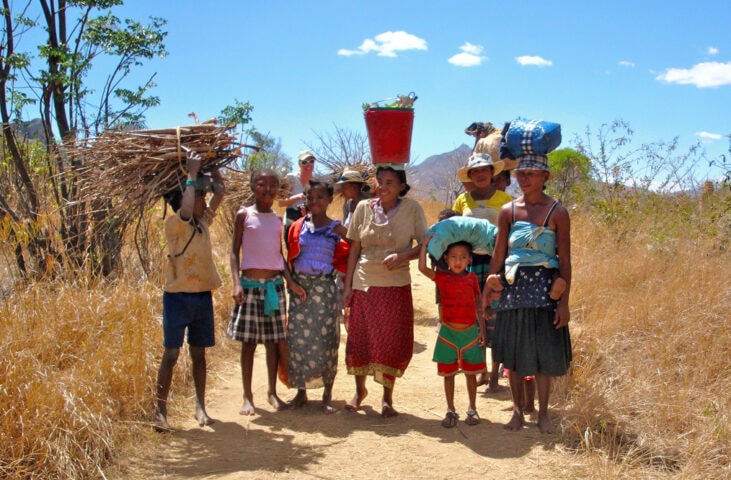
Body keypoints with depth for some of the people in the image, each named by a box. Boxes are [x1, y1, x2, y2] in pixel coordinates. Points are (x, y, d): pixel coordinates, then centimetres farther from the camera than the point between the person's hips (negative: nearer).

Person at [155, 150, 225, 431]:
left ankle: (200, 408, 18)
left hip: (203, 295, 6)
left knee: (199, 354, 11)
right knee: (171, 354, -4)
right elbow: (186, 209, -31)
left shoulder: (204, 221, 9)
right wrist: (192, 174, -23)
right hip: (178, 295, -6)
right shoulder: (174, 225, -11)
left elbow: (220, 192, 13)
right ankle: (160, 411, 1)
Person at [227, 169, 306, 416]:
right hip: (250, 284, -3)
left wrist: (290, 281, 3)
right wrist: (236, 283, -13)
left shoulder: (278, 219, 10)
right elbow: (234, 252, -2)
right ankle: (247, 396, 11)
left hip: (274, 284, 4)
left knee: (273, 340, 8)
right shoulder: (244, 215, -1)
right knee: (248, 342, 1)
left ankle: (272, 392, 20)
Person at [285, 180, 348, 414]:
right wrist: (291, 282, 4)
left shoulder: (336, 228, 1)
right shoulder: (298, 226, 7)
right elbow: (290, 257, 11)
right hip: (300, 286, 2)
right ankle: (301, 391, 17)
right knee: (298, 338, 3)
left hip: (325, 287, -2)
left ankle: (327, 395, 10)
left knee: (326, 339, 0)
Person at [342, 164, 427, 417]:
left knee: (393, 341, 0)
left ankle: (387, 396, 18)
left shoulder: (412, 209, -2)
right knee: (360, 338, 8)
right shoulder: (364, 208, 3)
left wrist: (402, 256, -19)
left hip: (396, 285, -2)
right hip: (364, 283, 2)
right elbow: (354, 249, 6)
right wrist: (347, 286, 3)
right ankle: (360, 390, 30)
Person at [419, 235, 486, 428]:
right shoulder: (442, 277, -3)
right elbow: (422, 267, -19)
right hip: (448, 332, -1)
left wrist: (482, 329, 6)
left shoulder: (472, 278, 3)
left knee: (471, 373, 11)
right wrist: (425, 244, -12)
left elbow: (478, 306, 8)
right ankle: (451, 411, 20)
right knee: (448, 374, 8)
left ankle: (472, 409, 25)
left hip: (470, 332, 1)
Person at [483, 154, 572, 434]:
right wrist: (488, 289, 2)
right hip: (513, 286, 3)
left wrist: (564, 302, -9)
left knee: (544, 352, 2)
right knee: (514, 352, 7)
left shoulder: (557, 213, -4)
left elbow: (565, 260, -5)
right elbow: (498, 255, 6)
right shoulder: (508, 211, 4)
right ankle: (518, 411, 21)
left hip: (545, 287, -2)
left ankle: (543, 413, 18)